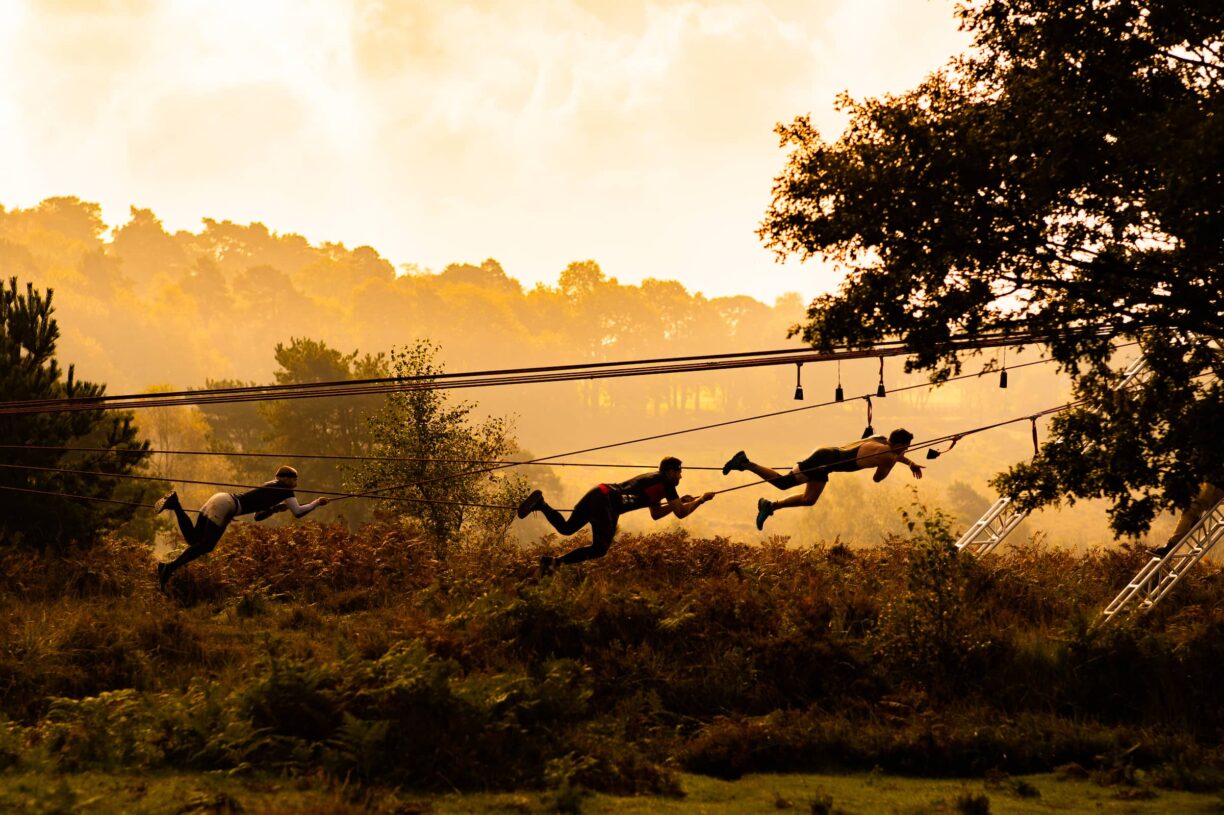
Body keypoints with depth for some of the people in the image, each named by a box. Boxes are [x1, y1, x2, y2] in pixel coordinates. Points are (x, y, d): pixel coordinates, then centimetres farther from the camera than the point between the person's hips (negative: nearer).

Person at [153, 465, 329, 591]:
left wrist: (277, 508, 24)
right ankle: (169, 568, -24)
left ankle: (175, 503, -4)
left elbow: (258, 515, 33)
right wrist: (317, 503, 6)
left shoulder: (271, 488, 29)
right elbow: (298, 512, -7)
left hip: (219, 500, 9)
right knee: (205, 546, -14)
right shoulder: (284, 489, 3)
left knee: (194, 539, 6)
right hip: (225, 506, -9)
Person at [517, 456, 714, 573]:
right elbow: (681, 513, 0)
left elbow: (656, 514, 38)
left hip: (598, 492, 9)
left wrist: (682, 501, 33)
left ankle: (541, 503, -6)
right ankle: (555, 562, -24)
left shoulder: (654, 480, 30)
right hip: (607, 500, -9)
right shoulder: (666, 483, 3)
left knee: (566, 528, 16)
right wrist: (700, 500, 15)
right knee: (600, 549, -11)